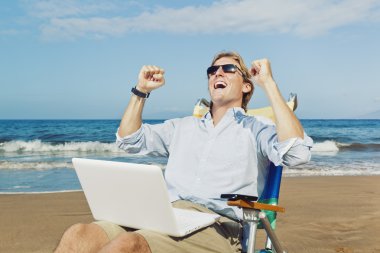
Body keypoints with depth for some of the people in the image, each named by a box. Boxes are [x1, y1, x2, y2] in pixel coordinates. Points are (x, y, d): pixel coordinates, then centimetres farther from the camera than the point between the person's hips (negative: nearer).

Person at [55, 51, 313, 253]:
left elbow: (297, 153, -9)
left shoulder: (256, 130, 12)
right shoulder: (183, 127, 27)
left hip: (217, 227, -4)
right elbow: (129, 140, 29)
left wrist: (269, 84, -6)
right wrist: (141, 91, 19)